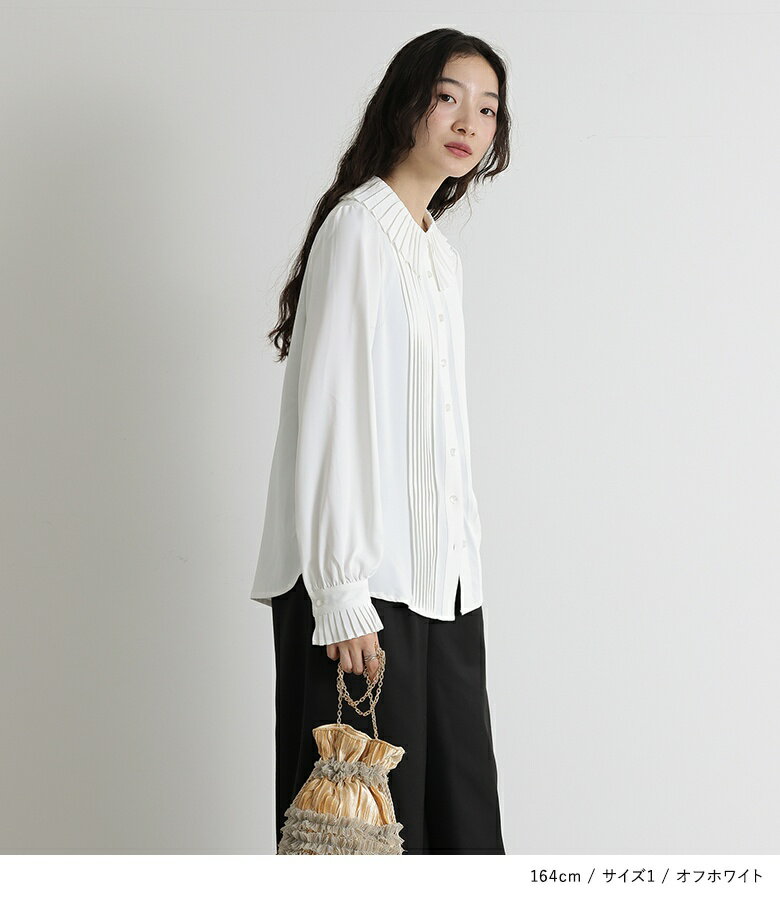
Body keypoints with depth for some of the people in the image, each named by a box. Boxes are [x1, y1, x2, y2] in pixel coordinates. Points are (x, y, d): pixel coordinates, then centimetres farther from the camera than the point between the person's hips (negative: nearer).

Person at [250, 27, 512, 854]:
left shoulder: (440, 253, 18)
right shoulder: (360, 228, -8)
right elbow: (329, 417, -14)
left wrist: (463, 558, 16)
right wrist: (341, 595, -18)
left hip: (441, 583, 8)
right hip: (364, 584, -8)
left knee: (462, 819, 7)